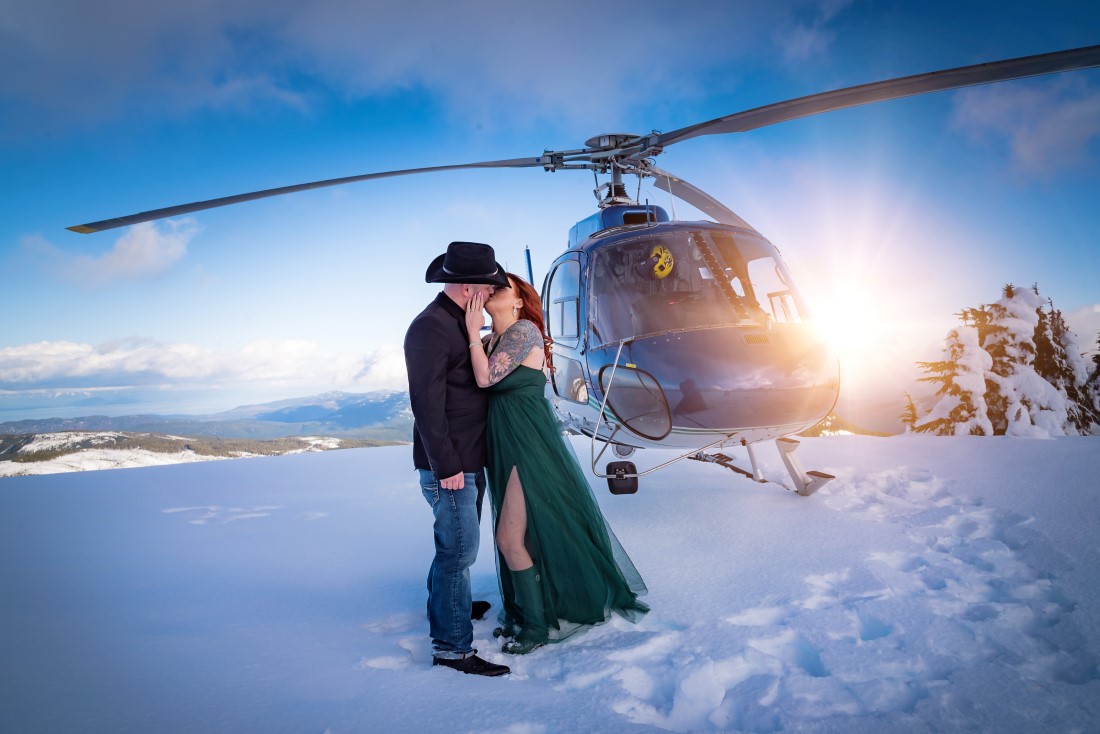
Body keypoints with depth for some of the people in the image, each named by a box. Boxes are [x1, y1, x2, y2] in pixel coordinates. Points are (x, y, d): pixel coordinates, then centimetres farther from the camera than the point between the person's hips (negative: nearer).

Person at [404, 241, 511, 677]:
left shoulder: (460, 323, 12)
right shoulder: (430, 328, -18)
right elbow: (427, 404, -21)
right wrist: (447, 466, -21)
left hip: (469, 460, 9)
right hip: (448, 465, -9)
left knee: (456, 543, 23)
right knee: (459, 550, -3)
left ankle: (445, 604, 44)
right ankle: (451, 646, 9)